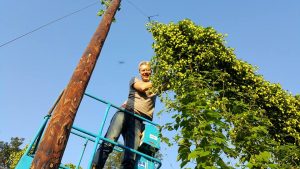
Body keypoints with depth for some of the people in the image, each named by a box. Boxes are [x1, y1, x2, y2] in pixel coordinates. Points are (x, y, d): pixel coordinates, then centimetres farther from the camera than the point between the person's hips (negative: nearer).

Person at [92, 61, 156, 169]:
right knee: (108, 142, -23)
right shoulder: (134, 80, 22)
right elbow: (142, 87, 2)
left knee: (131, 156, -14)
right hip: (125, 112, -1)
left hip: (138, 119, 1)